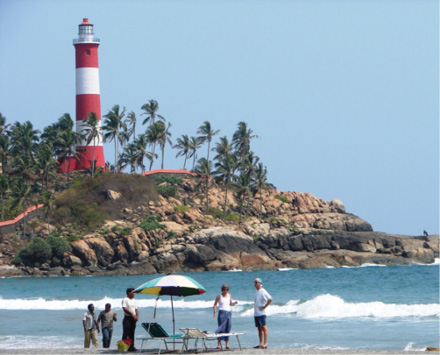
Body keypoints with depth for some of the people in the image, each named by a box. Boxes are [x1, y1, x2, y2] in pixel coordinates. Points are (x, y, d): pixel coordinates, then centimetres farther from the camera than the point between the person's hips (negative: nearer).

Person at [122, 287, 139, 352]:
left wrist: (137, 316, -3)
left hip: (133, 318, 7)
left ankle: (131, 347, 9)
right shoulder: (125, 300, -6)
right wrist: (132, 314, -21)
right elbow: (125, 308, -17)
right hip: (127, 318, -7)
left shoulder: (134, 300, 16)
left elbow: (136, 309, 16)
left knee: (132, 334, 7)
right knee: (126, 333, -9)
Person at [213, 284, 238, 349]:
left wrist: (234, 303, 2)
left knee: (227, 329, 1)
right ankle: (219, 344, -10)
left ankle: (227, 344, 3)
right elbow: (215, 304, 2)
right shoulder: (219, 296, 1)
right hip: (222, 312, -4)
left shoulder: (229, 295, 13)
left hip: (228, 313, 4)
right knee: (221, 328, -10)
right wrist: (215, 311, -11)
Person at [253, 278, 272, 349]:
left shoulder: (263, 292, -12)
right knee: (259, 329, 10)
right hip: (256, 313, 9)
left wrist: (264, 307, -18)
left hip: (261, 313, -9)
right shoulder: (257, 292, 17)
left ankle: (265, 344, -12)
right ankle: (261, 344, 12)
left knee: (264, 328, -9)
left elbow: (270, 299, -23)